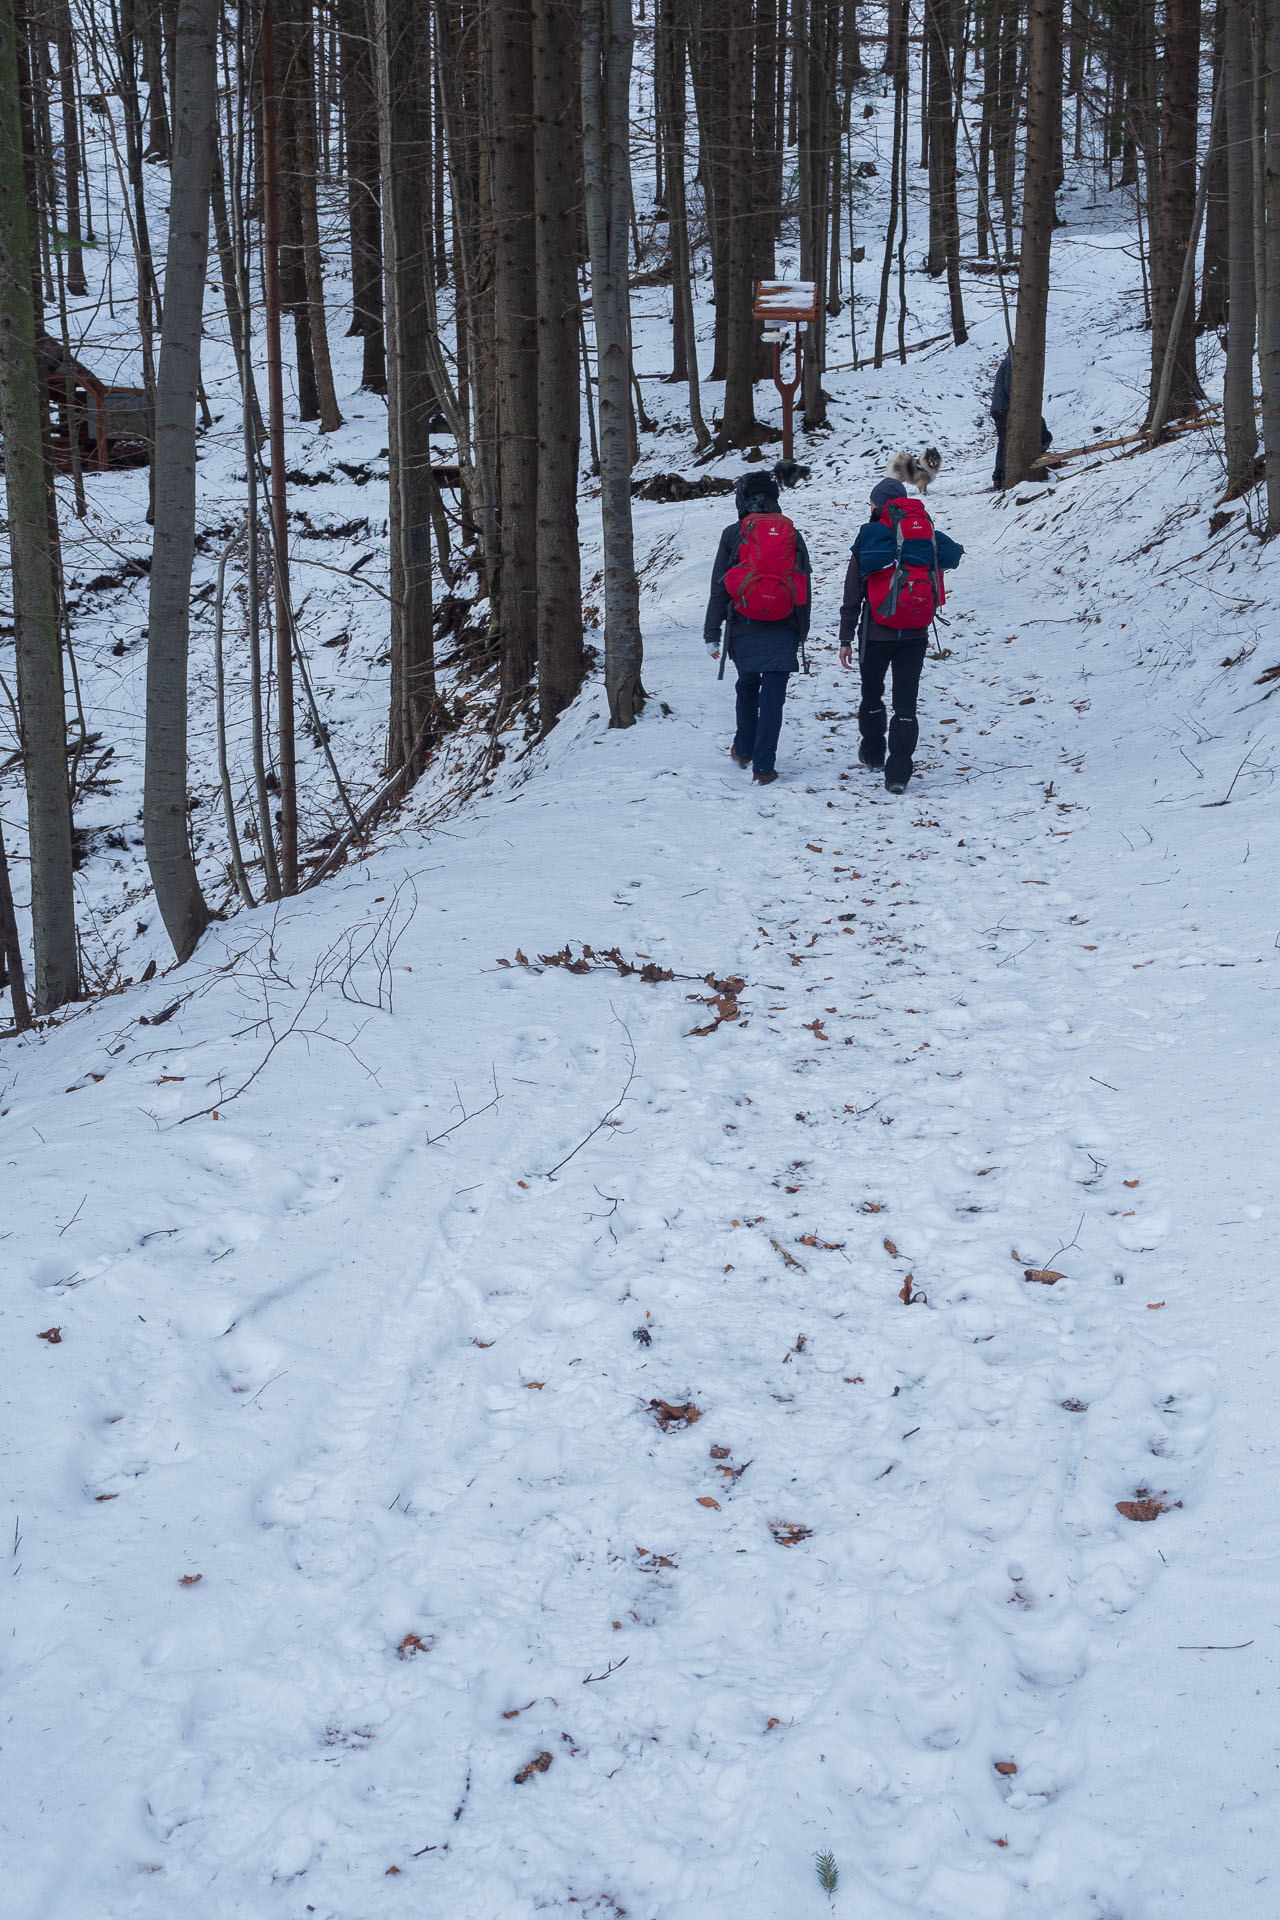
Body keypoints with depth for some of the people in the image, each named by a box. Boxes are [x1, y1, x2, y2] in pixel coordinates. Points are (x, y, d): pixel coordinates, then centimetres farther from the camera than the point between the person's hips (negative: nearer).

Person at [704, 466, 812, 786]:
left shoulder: (733, 534, -1)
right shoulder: (792, 534, 6)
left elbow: (719, 588, -2)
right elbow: (804, 586, 9)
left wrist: (711, 634, 2)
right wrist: (801, 633, 17)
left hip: (744, 628, 0)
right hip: (783, 629, 0)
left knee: (747, 687, 22)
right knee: (773, 697, 0)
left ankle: (744, 750, 31)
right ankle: (763, 768, -4)